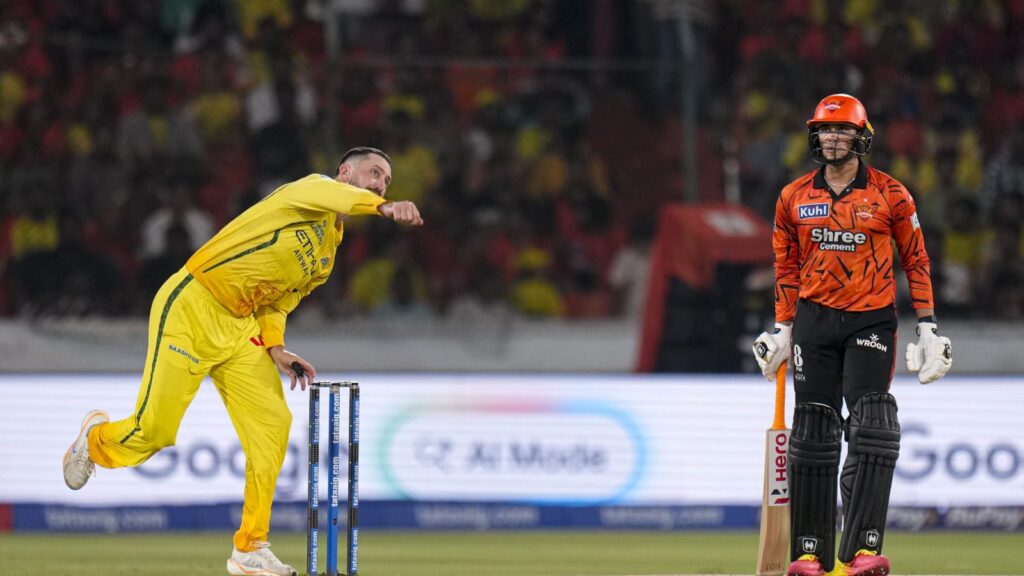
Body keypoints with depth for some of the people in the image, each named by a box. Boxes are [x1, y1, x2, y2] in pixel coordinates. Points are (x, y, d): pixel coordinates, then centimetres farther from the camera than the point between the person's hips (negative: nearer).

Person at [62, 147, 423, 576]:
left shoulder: (328, 252, 15)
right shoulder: (313, 188, -9)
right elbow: (330, 195, -35)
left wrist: (274, 349, 1)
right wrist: (385, 208, -53)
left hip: (240, 329, 8)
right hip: (191, 311, -8)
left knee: (272, 424, -8)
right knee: (154, 432, -7)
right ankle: (95, 438, 30)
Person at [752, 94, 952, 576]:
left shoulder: (890, 195, -1)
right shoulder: (795, 197, 6)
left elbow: (916, 260, 5)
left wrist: (927, 327, 1)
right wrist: (782, 329, 12)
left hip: (871, 320, -3)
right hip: (814, 320, 3)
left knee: (872, 429, -15)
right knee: (813, 435, 4)